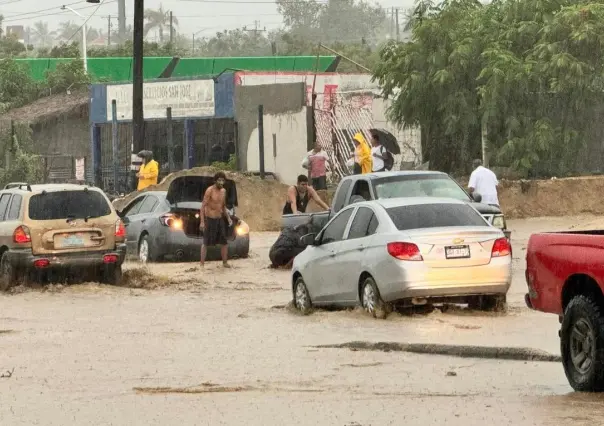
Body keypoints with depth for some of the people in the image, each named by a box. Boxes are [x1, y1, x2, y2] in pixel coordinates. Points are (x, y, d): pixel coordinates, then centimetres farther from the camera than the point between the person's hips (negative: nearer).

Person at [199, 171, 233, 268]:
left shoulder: (223, 191, 8)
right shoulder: (210, 190, -13)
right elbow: (203, 206, -14)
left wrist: (228, 218, 10)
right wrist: (202, 221, -20)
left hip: (220, 219, 6)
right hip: (210, 219, -6)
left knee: (224, 242, 8)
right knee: (206, 243, -2)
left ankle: (225, 262, 19)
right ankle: (202, 264, 2)